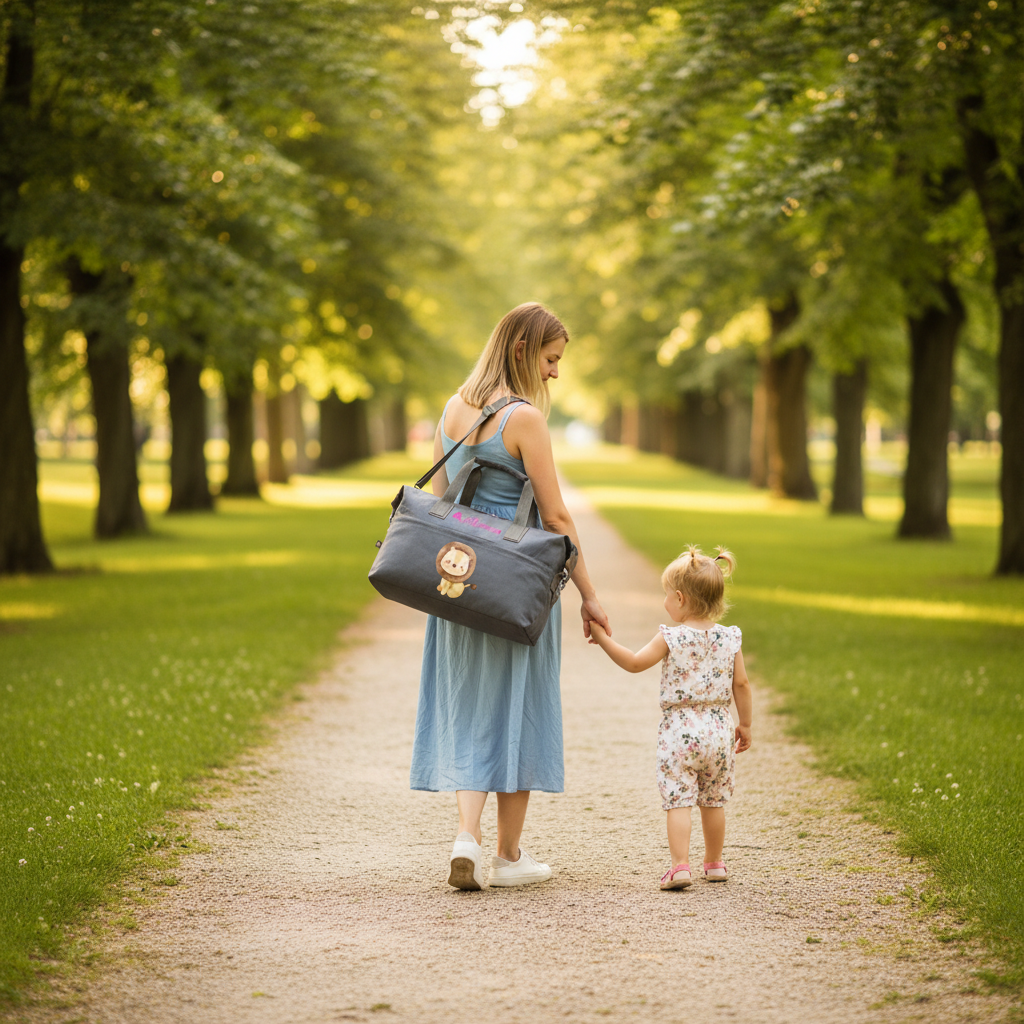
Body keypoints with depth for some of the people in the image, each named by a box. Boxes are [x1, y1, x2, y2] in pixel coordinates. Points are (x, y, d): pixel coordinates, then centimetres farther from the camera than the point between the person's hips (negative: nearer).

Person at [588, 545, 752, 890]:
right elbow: (741, 684, 4)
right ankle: (714, 863, 27)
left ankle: (680, 867, -14)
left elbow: (634, 663, -2)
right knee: (713, 802, 16)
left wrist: (604, 640, 8)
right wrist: (745, 725, 15)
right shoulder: (729, 638, 1)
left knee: (678, 801, -4)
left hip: (678, 729, -4)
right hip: (717, 729, 4)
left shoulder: (670, 638, -10)